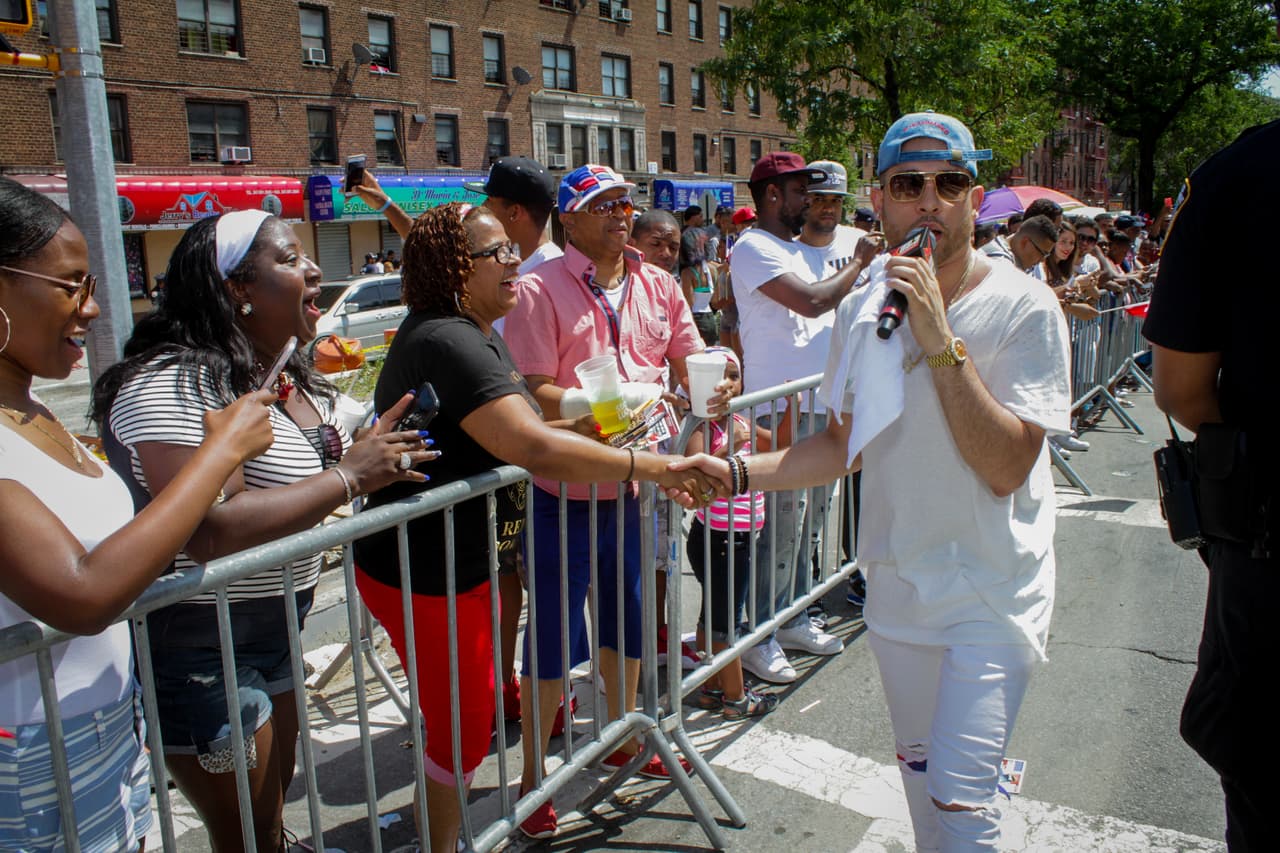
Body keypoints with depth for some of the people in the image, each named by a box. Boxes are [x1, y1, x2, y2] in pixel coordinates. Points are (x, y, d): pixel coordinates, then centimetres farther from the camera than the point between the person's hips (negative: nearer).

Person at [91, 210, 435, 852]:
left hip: (275, 630, 9)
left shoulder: (292, 377, 5)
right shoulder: (171, 385, -24)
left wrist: (377, 456, -2)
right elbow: (212, 529, -37)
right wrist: (348, 476, -27)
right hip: (199, 647, -8)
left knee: (275, 800, 24)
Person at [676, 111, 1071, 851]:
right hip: (897, 587, 5)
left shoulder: (1023, 306, -15)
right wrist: (736, 472, -6)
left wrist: (939, 339, -29)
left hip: (993, 593, -5)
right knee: (919, 771, 21)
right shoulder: (864, 310, 0)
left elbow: (1006, 468, -23)